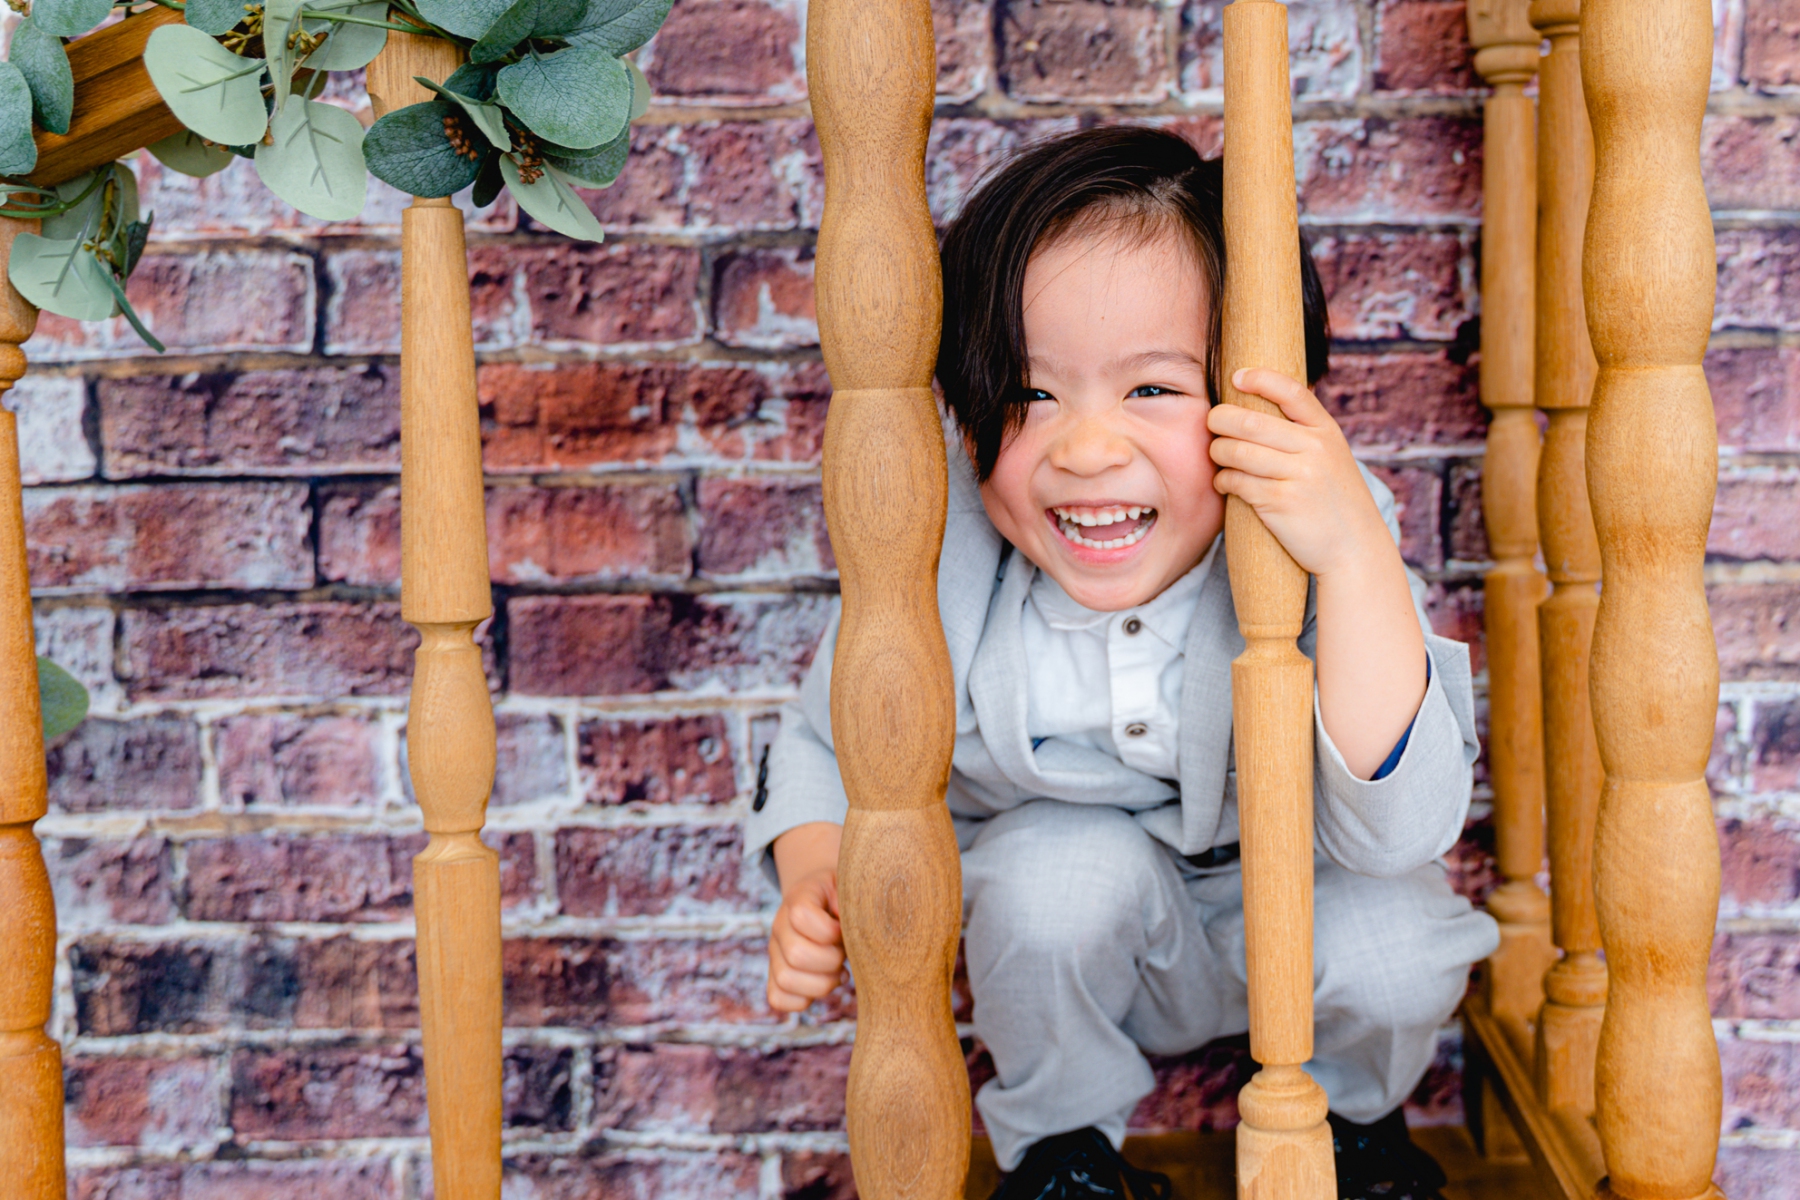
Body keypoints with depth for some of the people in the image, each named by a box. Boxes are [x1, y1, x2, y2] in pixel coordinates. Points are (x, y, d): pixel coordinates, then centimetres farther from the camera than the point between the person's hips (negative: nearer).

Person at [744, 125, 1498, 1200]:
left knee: (1394, 950, -28)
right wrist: (817, 880, -26)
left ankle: (1354, 1111, 10)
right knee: (1060, 866, -30)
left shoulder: (1320, 568, -27)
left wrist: (1356, 550, -47)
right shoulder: (940, 573, -23)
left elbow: (1398, 836, -38)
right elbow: (831, 743, -3)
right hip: (1080, 949, 0)